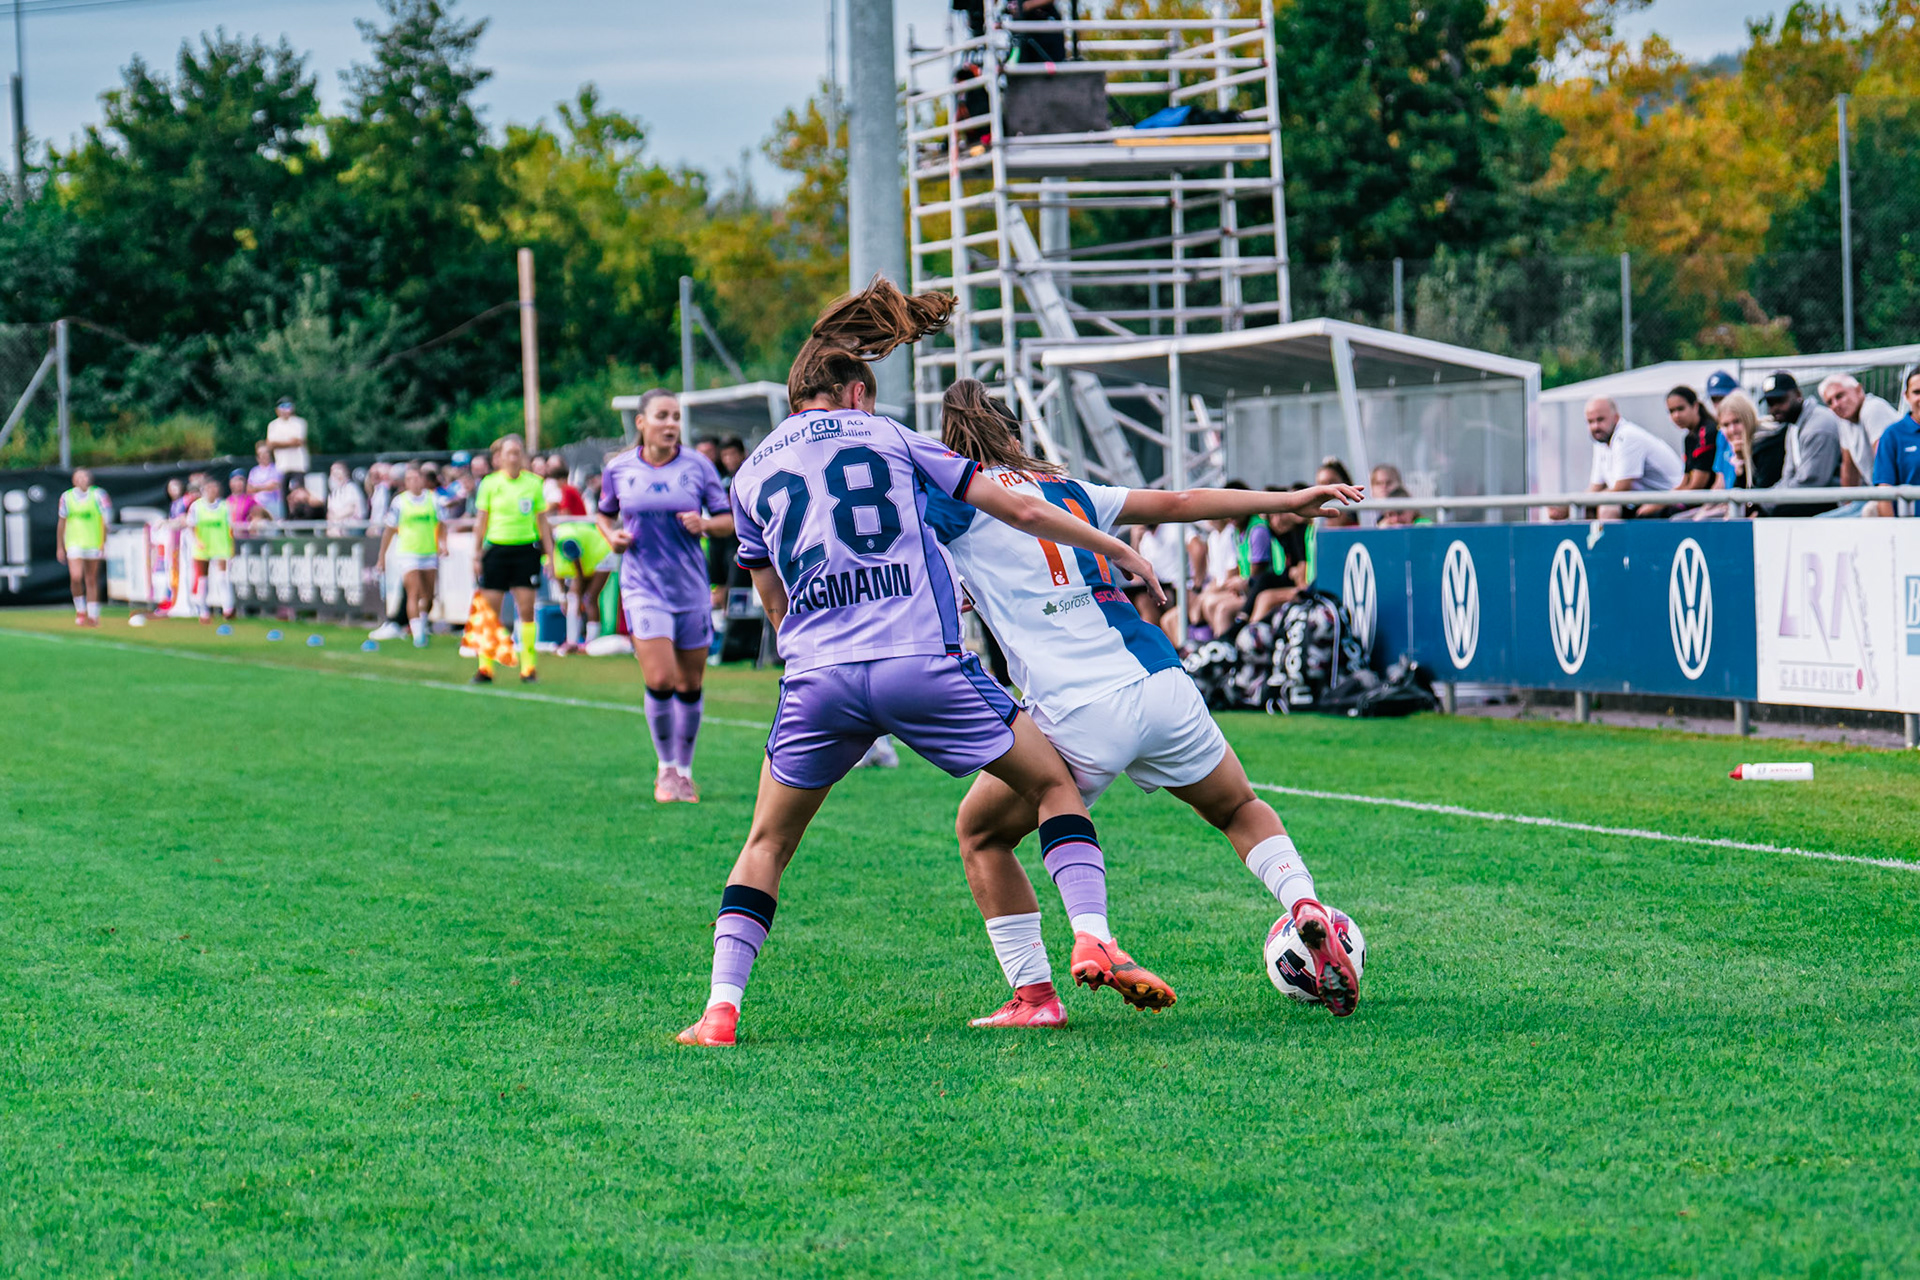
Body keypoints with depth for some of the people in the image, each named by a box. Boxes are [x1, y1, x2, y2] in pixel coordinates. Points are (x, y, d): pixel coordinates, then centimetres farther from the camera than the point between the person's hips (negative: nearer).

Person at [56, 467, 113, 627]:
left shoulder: (98, 495, -3)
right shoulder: (66, 497, 3)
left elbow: (106, 521, 0)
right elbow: (61, 523, 12)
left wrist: (105, 545, -4)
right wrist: (59, 547, 12)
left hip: (94, 545, 0)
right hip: (74, 544, 0)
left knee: (91, 580, 5)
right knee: (75, 577, -15)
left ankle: (93, 616, 15)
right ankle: (80, 610, 5)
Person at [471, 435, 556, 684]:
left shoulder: (534, 483, 6)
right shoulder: (489, 484, 3)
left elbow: (542, 521, 11)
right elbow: (480, 521, 6)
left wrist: (549, 553, 6)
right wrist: (476, 555, 1)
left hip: (526, 549, 1)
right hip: (496, 549, 0)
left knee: (526, 610, -3)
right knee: (489, 610, -1)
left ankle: (528, 667, 1)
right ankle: (485, 667, 5)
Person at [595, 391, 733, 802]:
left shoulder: (698, 466, -1)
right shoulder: (619, 469, 0)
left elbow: (728, 520, 4)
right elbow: (605, 514, 17)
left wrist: (705, 524, -17)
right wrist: (611, 536, -4)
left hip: (691, 587, 1)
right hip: (643, 587, -1)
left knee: (690, 686, 7)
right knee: (659, 680, -15)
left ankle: (684, 770, 25)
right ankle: (665, 767, 5)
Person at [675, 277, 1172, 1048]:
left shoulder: (751, 476, 18)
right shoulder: (887, 436, 14)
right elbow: (1016, 508, 14)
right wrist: (1114, 549, 24)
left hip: (818, 677, 2)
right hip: (922, 662, -2)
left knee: (767, 845, 17)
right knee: (1054, 782, 14)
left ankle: (721, 1009, 3)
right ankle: (1092, 940, -5)